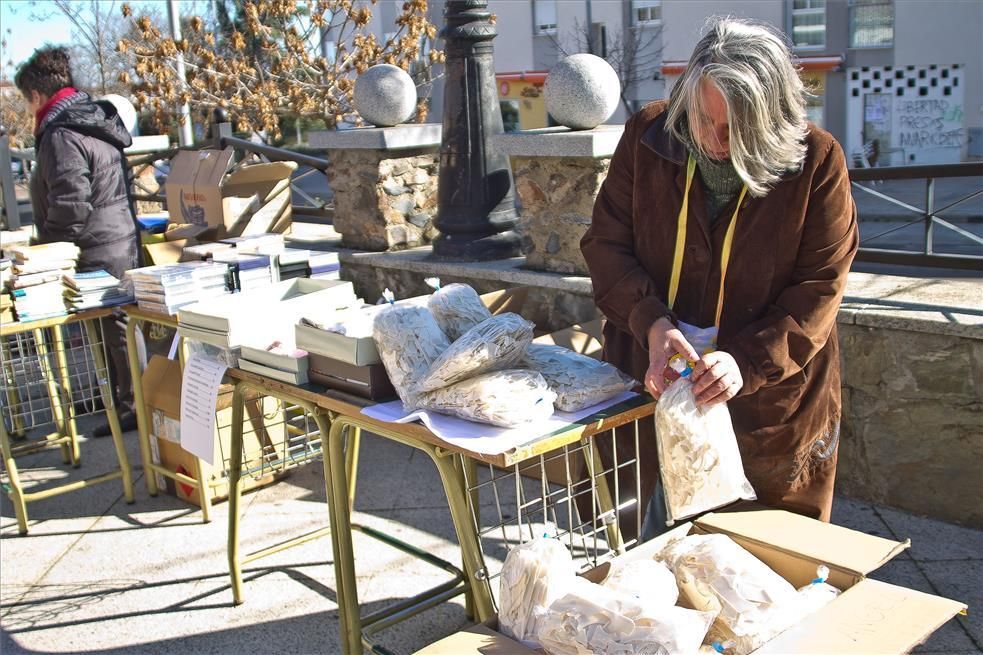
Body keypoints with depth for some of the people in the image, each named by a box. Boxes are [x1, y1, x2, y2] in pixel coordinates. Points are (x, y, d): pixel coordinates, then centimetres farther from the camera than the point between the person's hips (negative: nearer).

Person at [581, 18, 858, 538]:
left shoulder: (818, 162, -14)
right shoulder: (648, 135, -8)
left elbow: (820, 287, -11)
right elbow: (605, 241, -4)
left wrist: (747, 361, -25)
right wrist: (650, 321, -21)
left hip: (772, 404, -1)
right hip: (658, 380, 2)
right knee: (659, 538, 17)